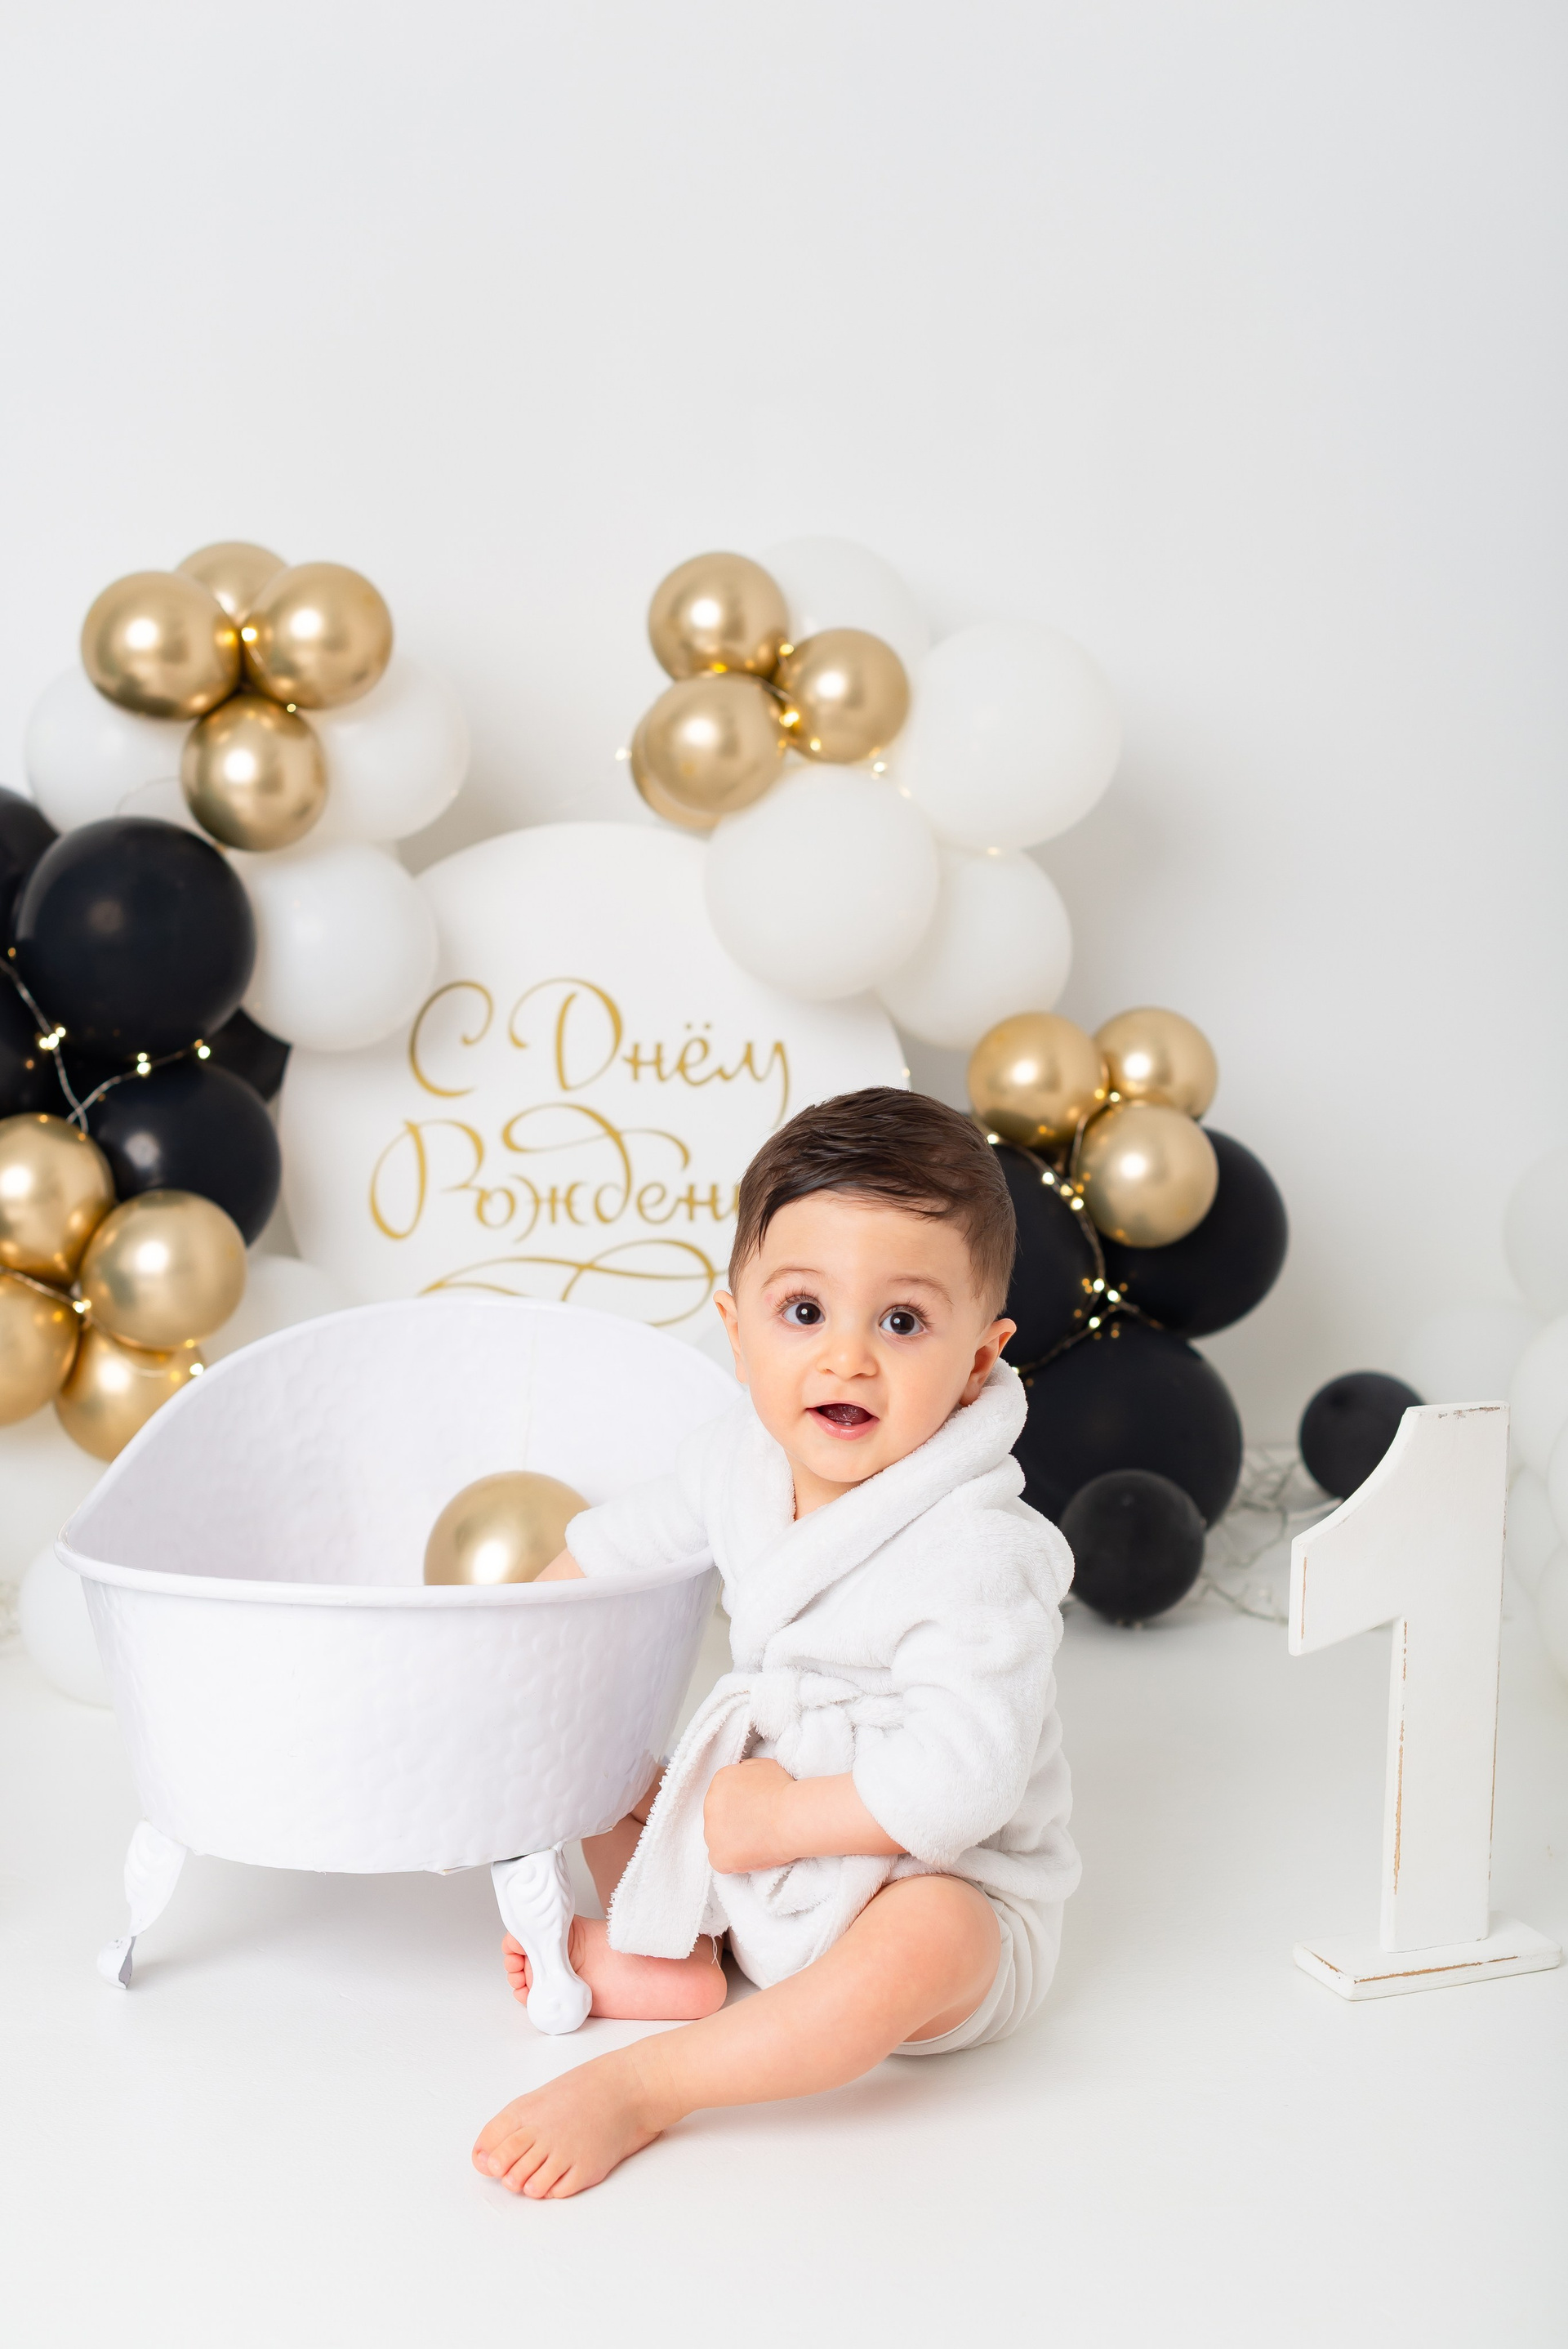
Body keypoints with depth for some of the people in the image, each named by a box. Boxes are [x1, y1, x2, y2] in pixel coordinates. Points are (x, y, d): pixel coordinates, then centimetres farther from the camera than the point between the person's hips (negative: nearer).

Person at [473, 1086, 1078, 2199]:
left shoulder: (977, 1556, -28)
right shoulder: (741, 1459, -6)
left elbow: (956, 1781, -34)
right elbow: (626, 1543, 16)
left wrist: (772, 1819, -25)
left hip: (947, 1891, -7)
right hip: (764, 1866, 7)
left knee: (925, 1941, -40)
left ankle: (637, 2086, -32)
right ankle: (683, 1958, -3)